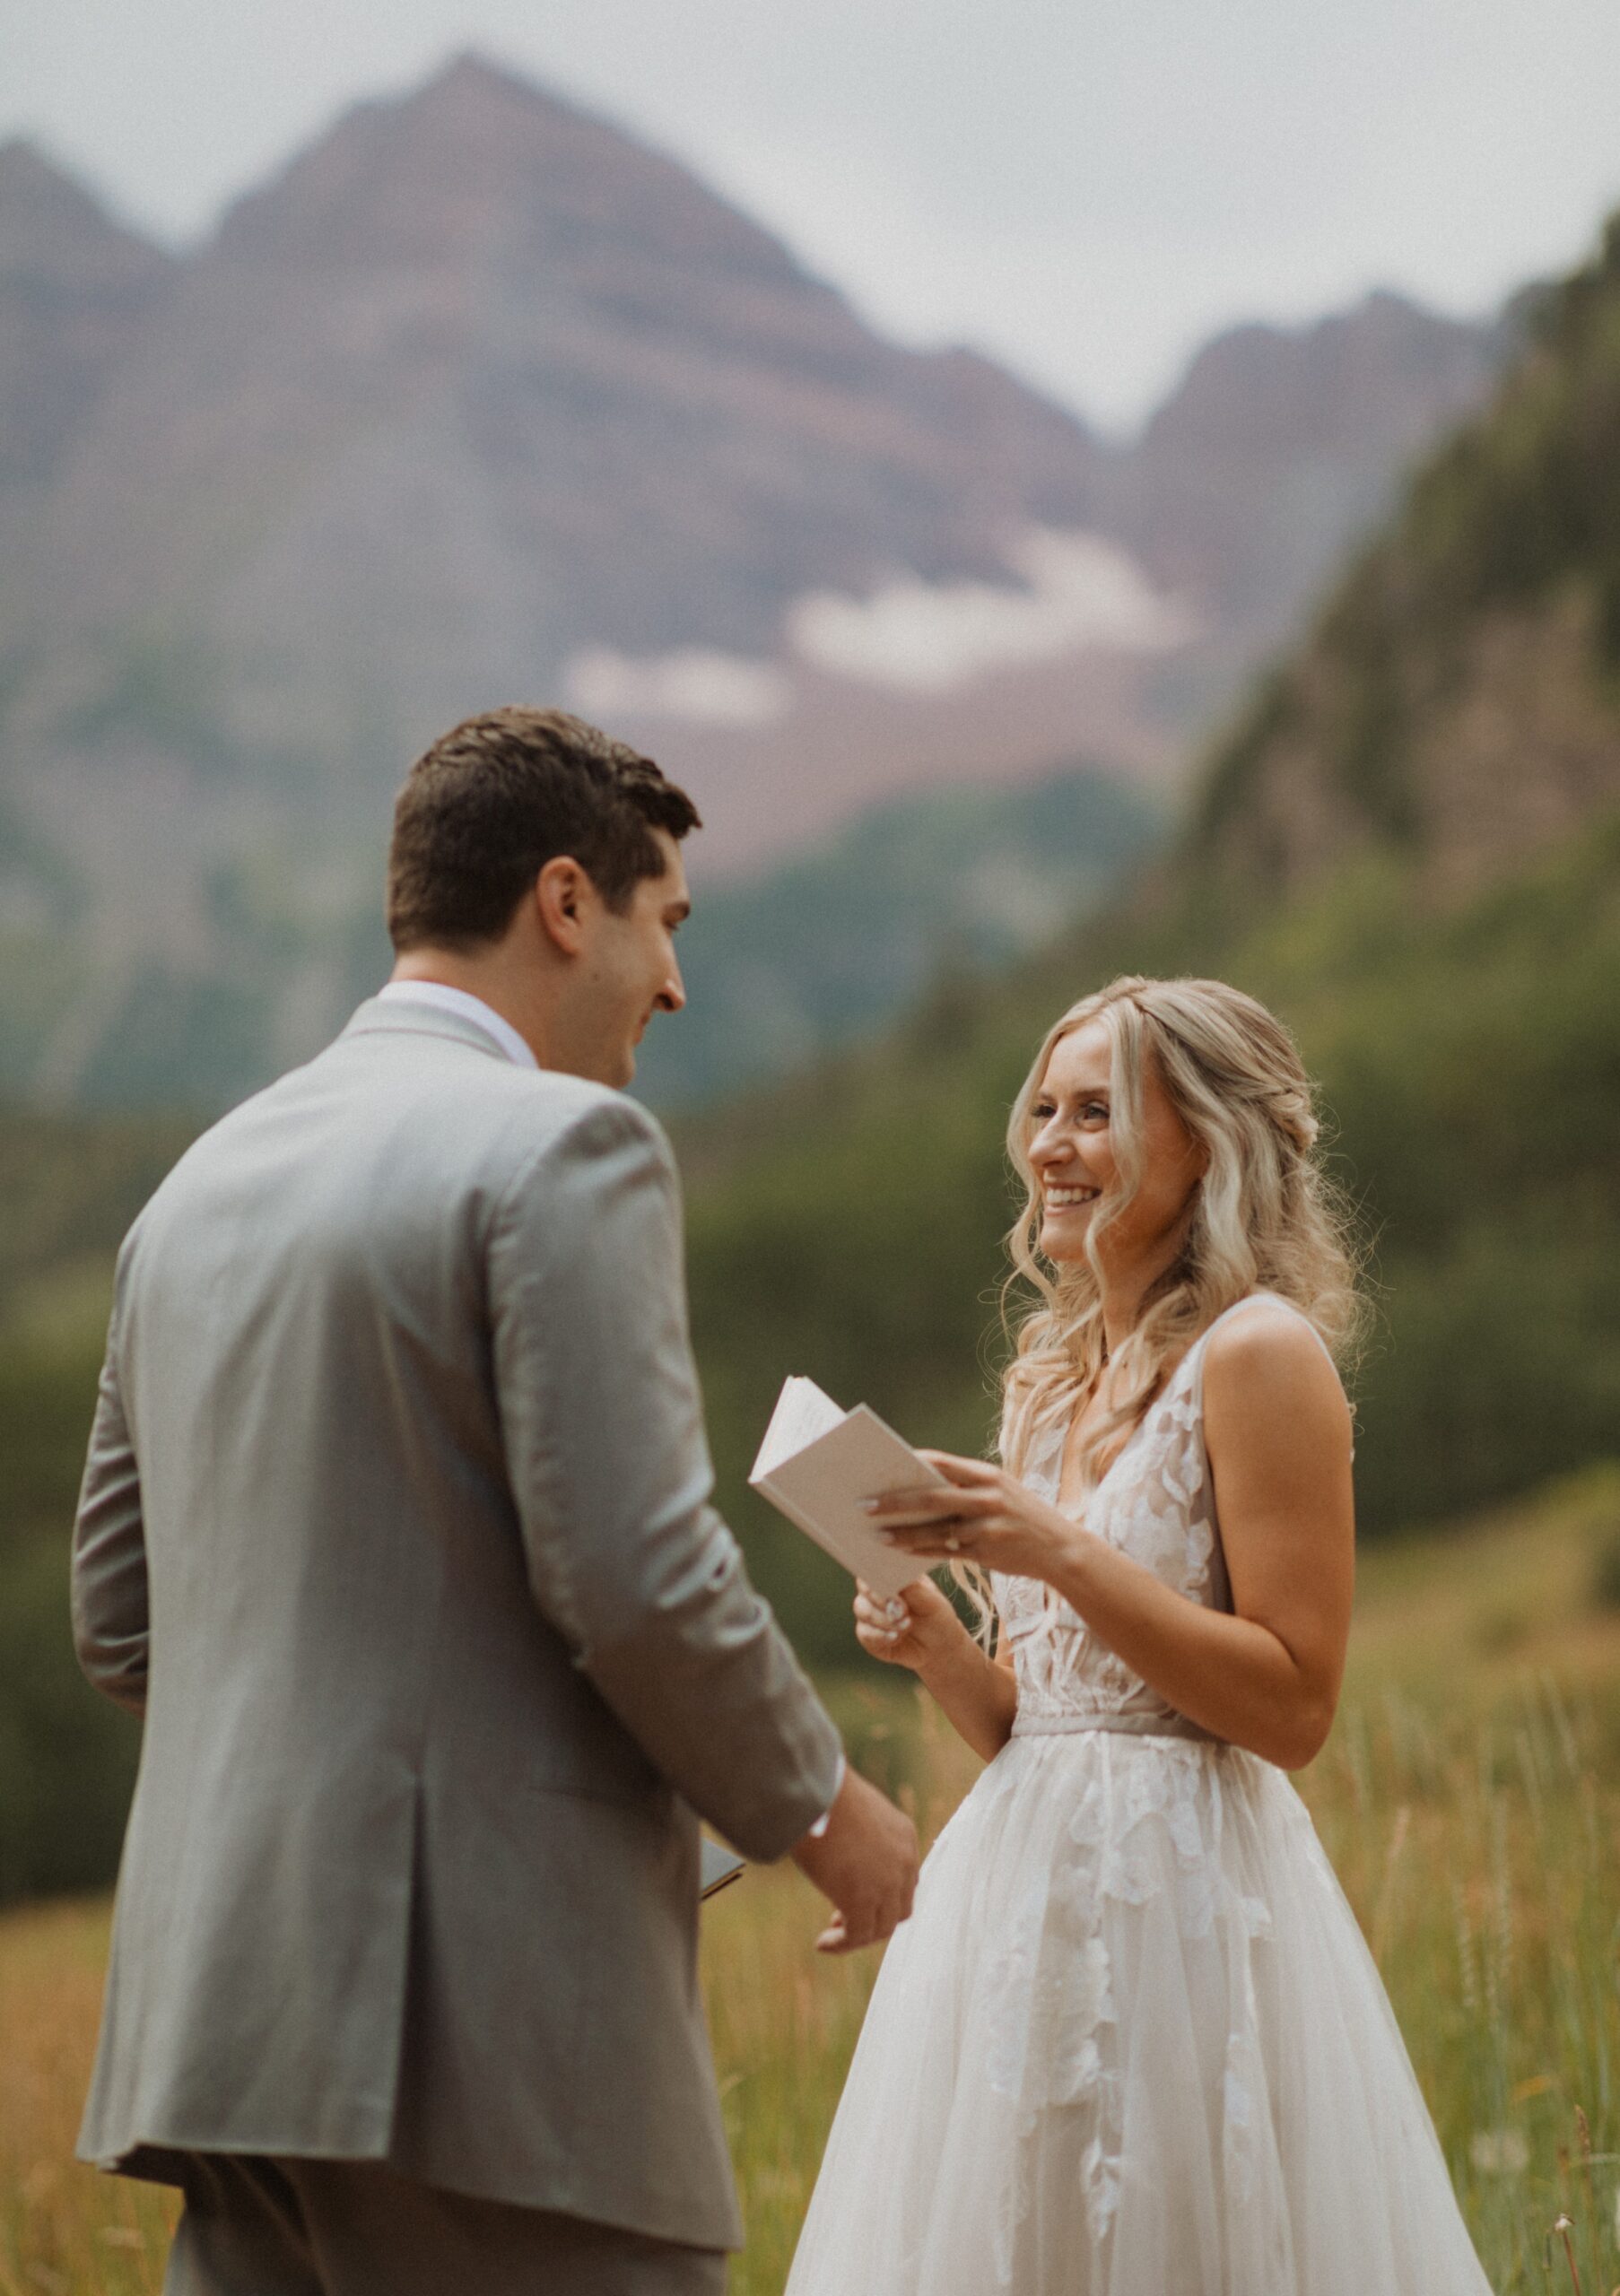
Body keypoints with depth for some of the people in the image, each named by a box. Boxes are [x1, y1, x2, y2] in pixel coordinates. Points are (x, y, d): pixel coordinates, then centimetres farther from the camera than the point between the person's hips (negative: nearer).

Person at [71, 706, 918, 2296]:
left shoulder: (204, 1182, 16)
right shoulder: (565, 1149, -8)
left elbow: (121, 1626, 19)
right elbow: (640, 1581, -16)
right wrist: (815, 1805, 0)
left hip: (227, 2003, 8)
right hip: (488, 2034, -8)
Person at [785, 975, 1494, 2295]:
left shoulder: (1259, 1354, -9)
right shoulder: (1051, 1380, 14)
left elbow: (1295, 1708, -16)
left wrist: (1061, 1554, -20)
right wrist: (936, 1647, -4)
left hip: (1187, 1893, -7)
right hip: (1024, 1883, 8)